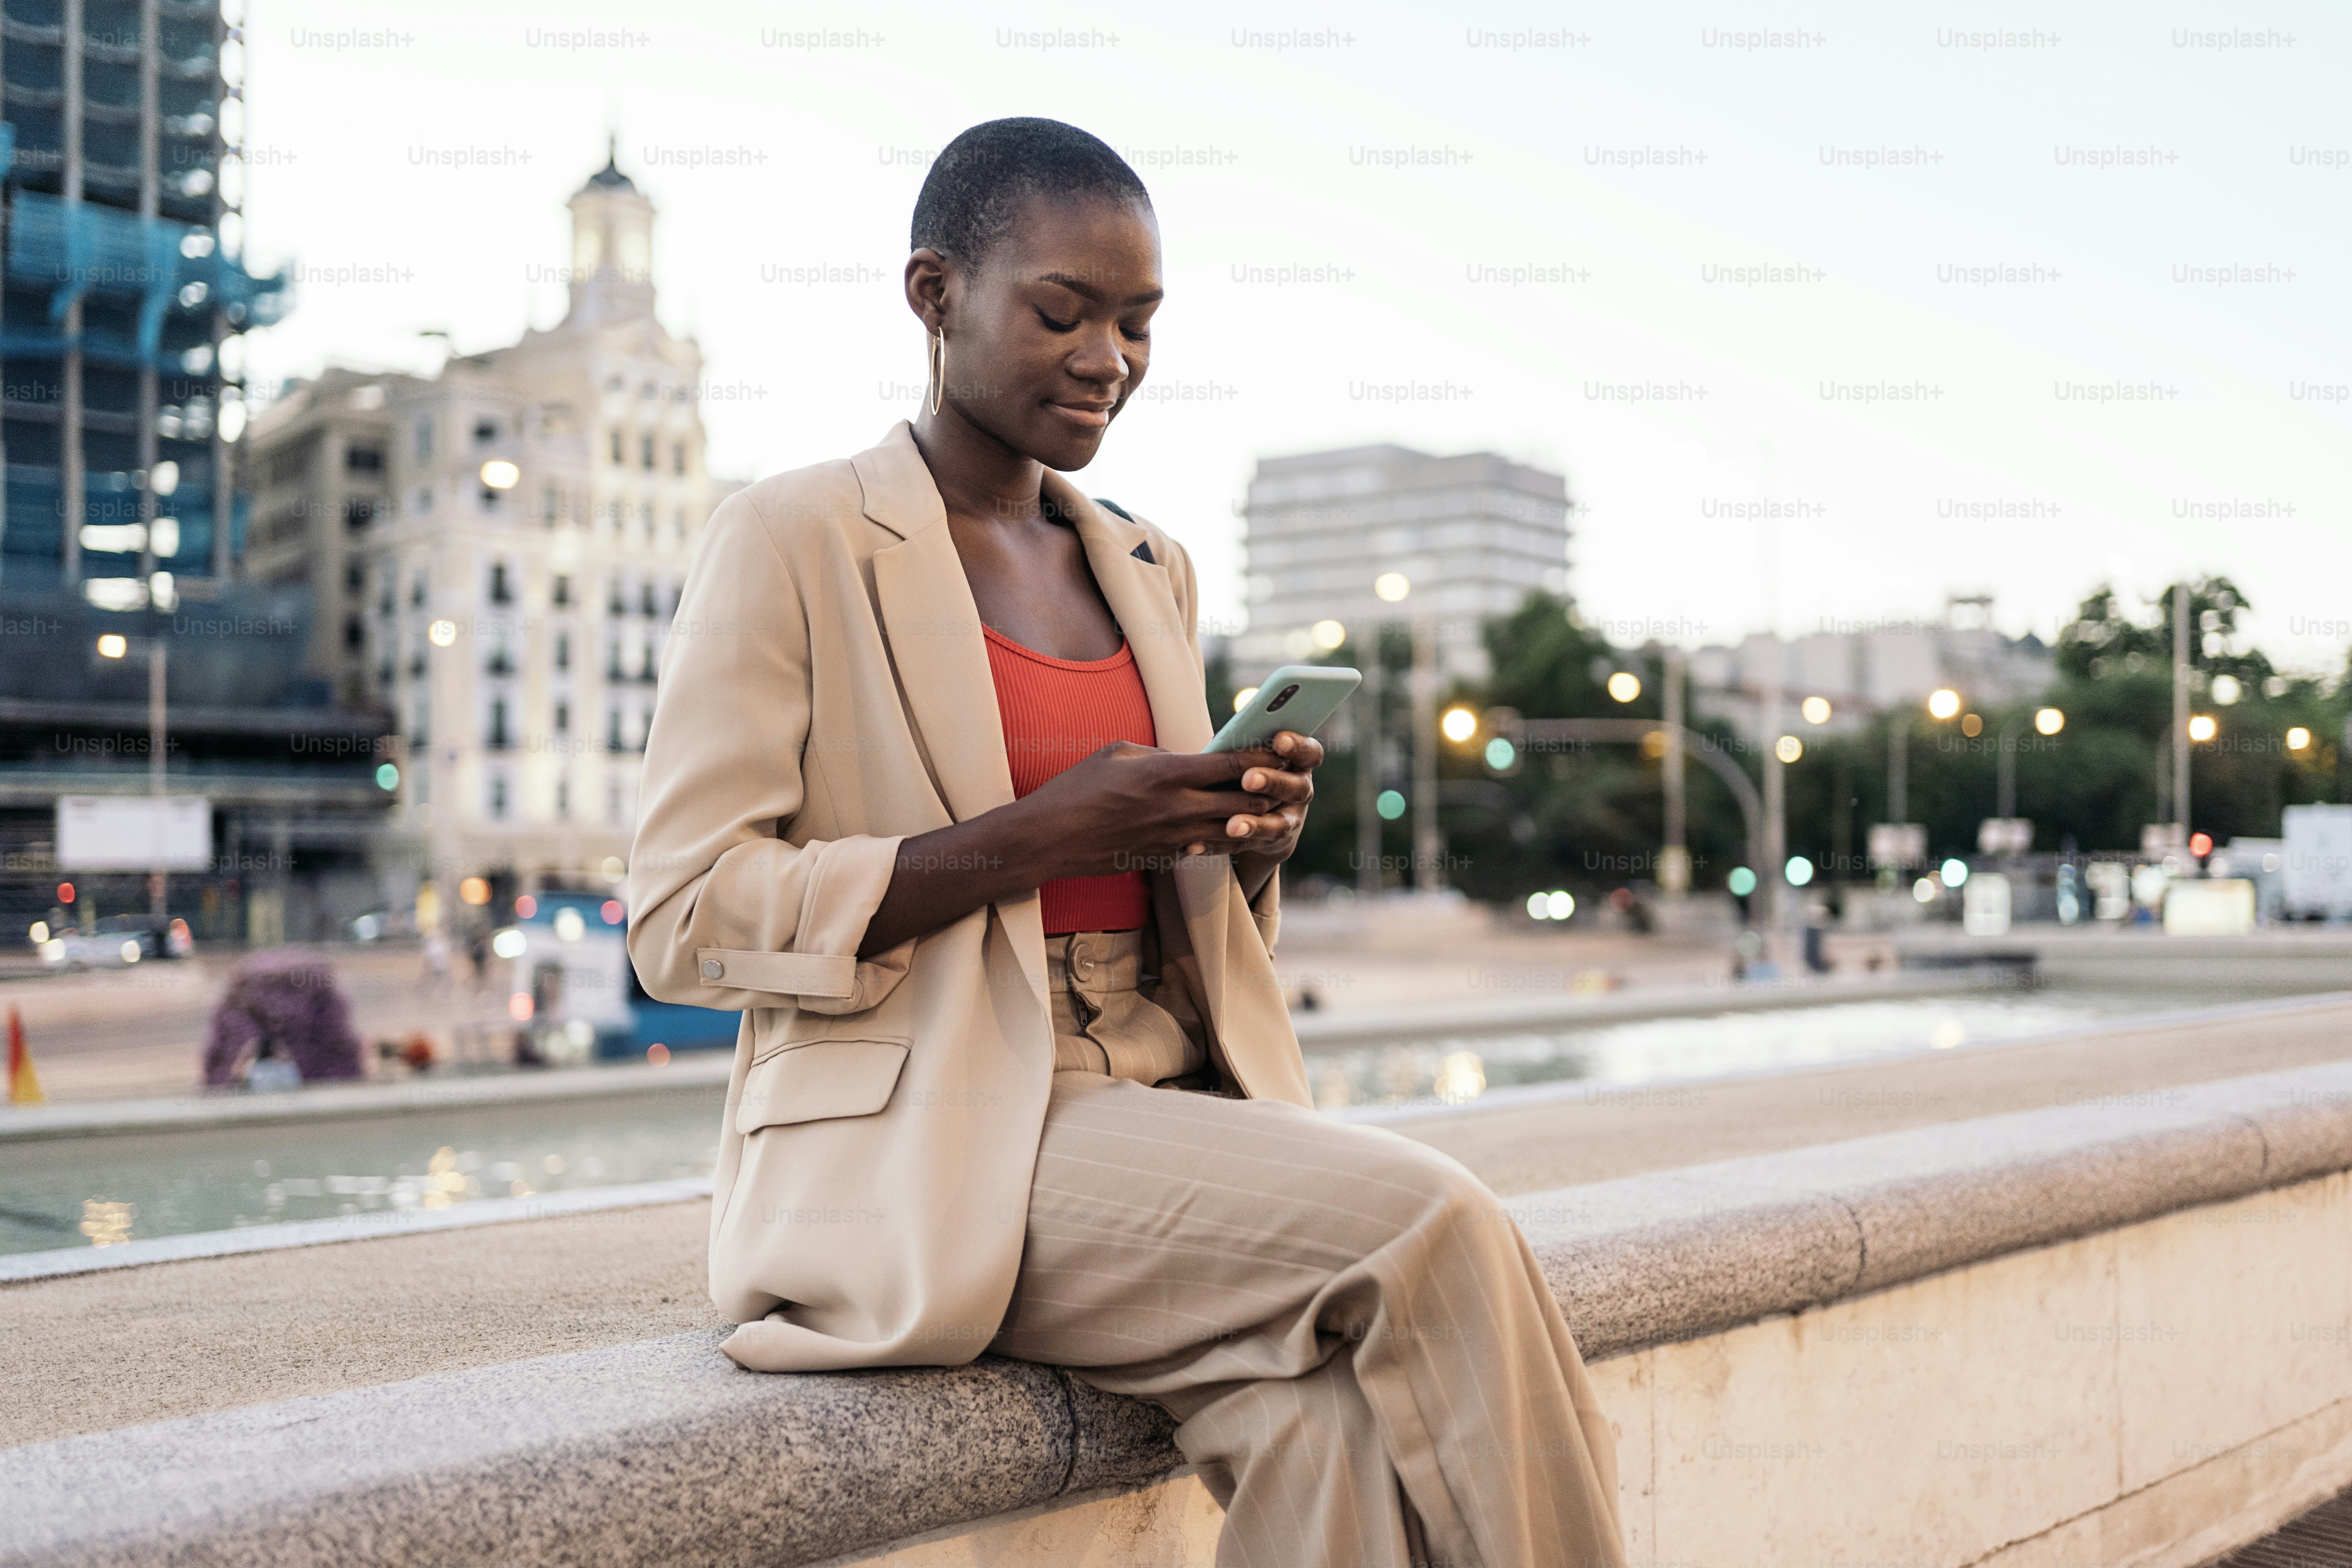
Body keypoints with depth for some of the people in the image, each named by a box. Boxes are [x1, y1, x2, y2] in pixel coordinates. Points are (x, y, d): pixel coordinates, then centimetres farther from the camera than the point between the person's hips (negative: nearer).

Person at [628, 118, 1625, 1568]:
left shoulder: (1149, 571, 18)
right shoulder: (793, 540, -2)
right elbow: (684, 920, -10)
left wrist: (1255, 841, -2)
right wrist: (1040, 832, -18)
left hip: (1164, 1106, 6)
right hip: (925, 1151, -5)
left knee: (1328, 1420, -25)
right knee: (1432, 1229, -24)